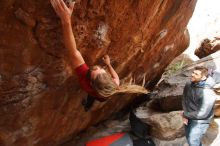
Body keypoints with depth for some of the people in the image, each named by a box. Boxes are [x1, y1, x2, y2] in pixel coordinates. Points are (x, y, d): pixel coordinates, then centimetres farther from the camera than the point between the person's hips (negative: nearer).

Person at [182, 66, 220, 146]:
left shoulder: (207, 93, -30)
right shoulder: (188, 85, -10)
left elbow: (202, 113, -25)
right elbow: (184, 100, 3)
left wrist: (185, 115, -14)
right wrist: (185, 115, -10)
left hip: (200, 121, -7)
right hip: (189, 118, 7)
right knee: (189, 137, 22)